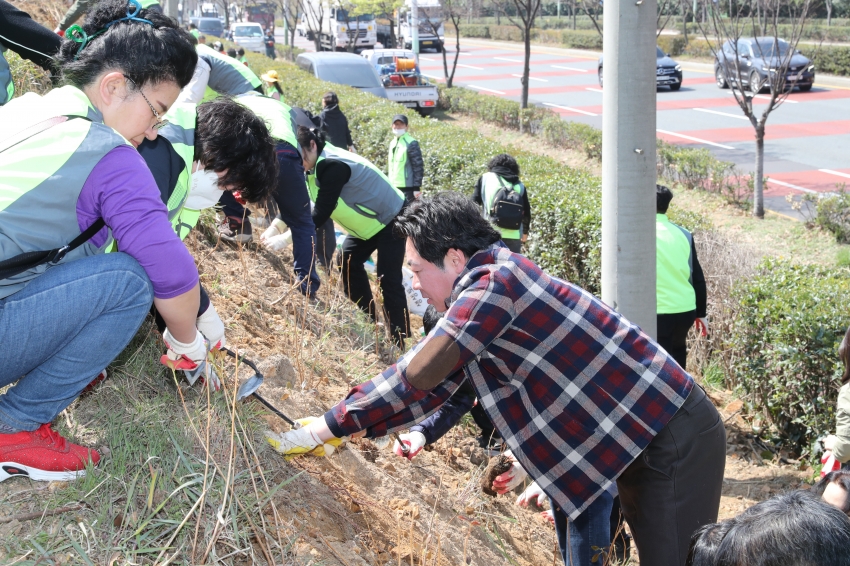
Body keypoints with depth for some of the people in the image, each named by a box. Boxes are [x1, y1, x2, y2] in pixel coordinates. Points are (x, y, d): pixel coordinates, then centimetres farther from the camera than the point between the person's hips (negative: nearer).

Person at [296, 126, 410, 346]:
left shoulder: (332, 165, -31)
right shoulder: (318, 164, -3)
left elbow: (320, 213, -32)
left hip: (391, 219, -10)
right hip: (368, 224, 10)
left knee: (388, 280, -12)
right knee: (349, 261, 5)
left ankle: (399, 342, -8)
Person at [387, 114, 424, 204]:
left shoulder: (411, 143, -9)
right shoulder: (392, 143, 16)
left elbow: (418, 166, -12)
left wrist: (416, 187, -16)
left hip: (407, 188, -8)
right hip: (393, 187, 8)